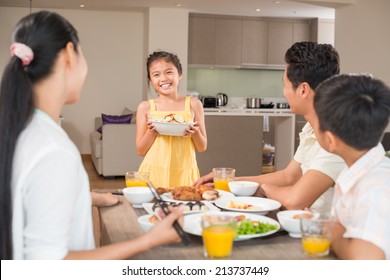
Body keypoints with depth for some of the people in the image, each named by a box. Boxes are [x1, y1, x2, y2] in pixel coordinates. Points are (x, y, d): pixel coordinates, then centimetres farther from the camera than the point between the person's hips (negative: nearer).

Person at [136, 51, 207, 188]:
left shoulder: (193, 104, 3)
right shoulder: (146, 107, 2)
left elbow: (202, 148, 7)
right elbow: (141, 151, 4)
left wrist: (195, 132, -11)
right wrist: (152, 131, -11)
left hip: (184, 174, 0)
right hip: (154, 173, 0)